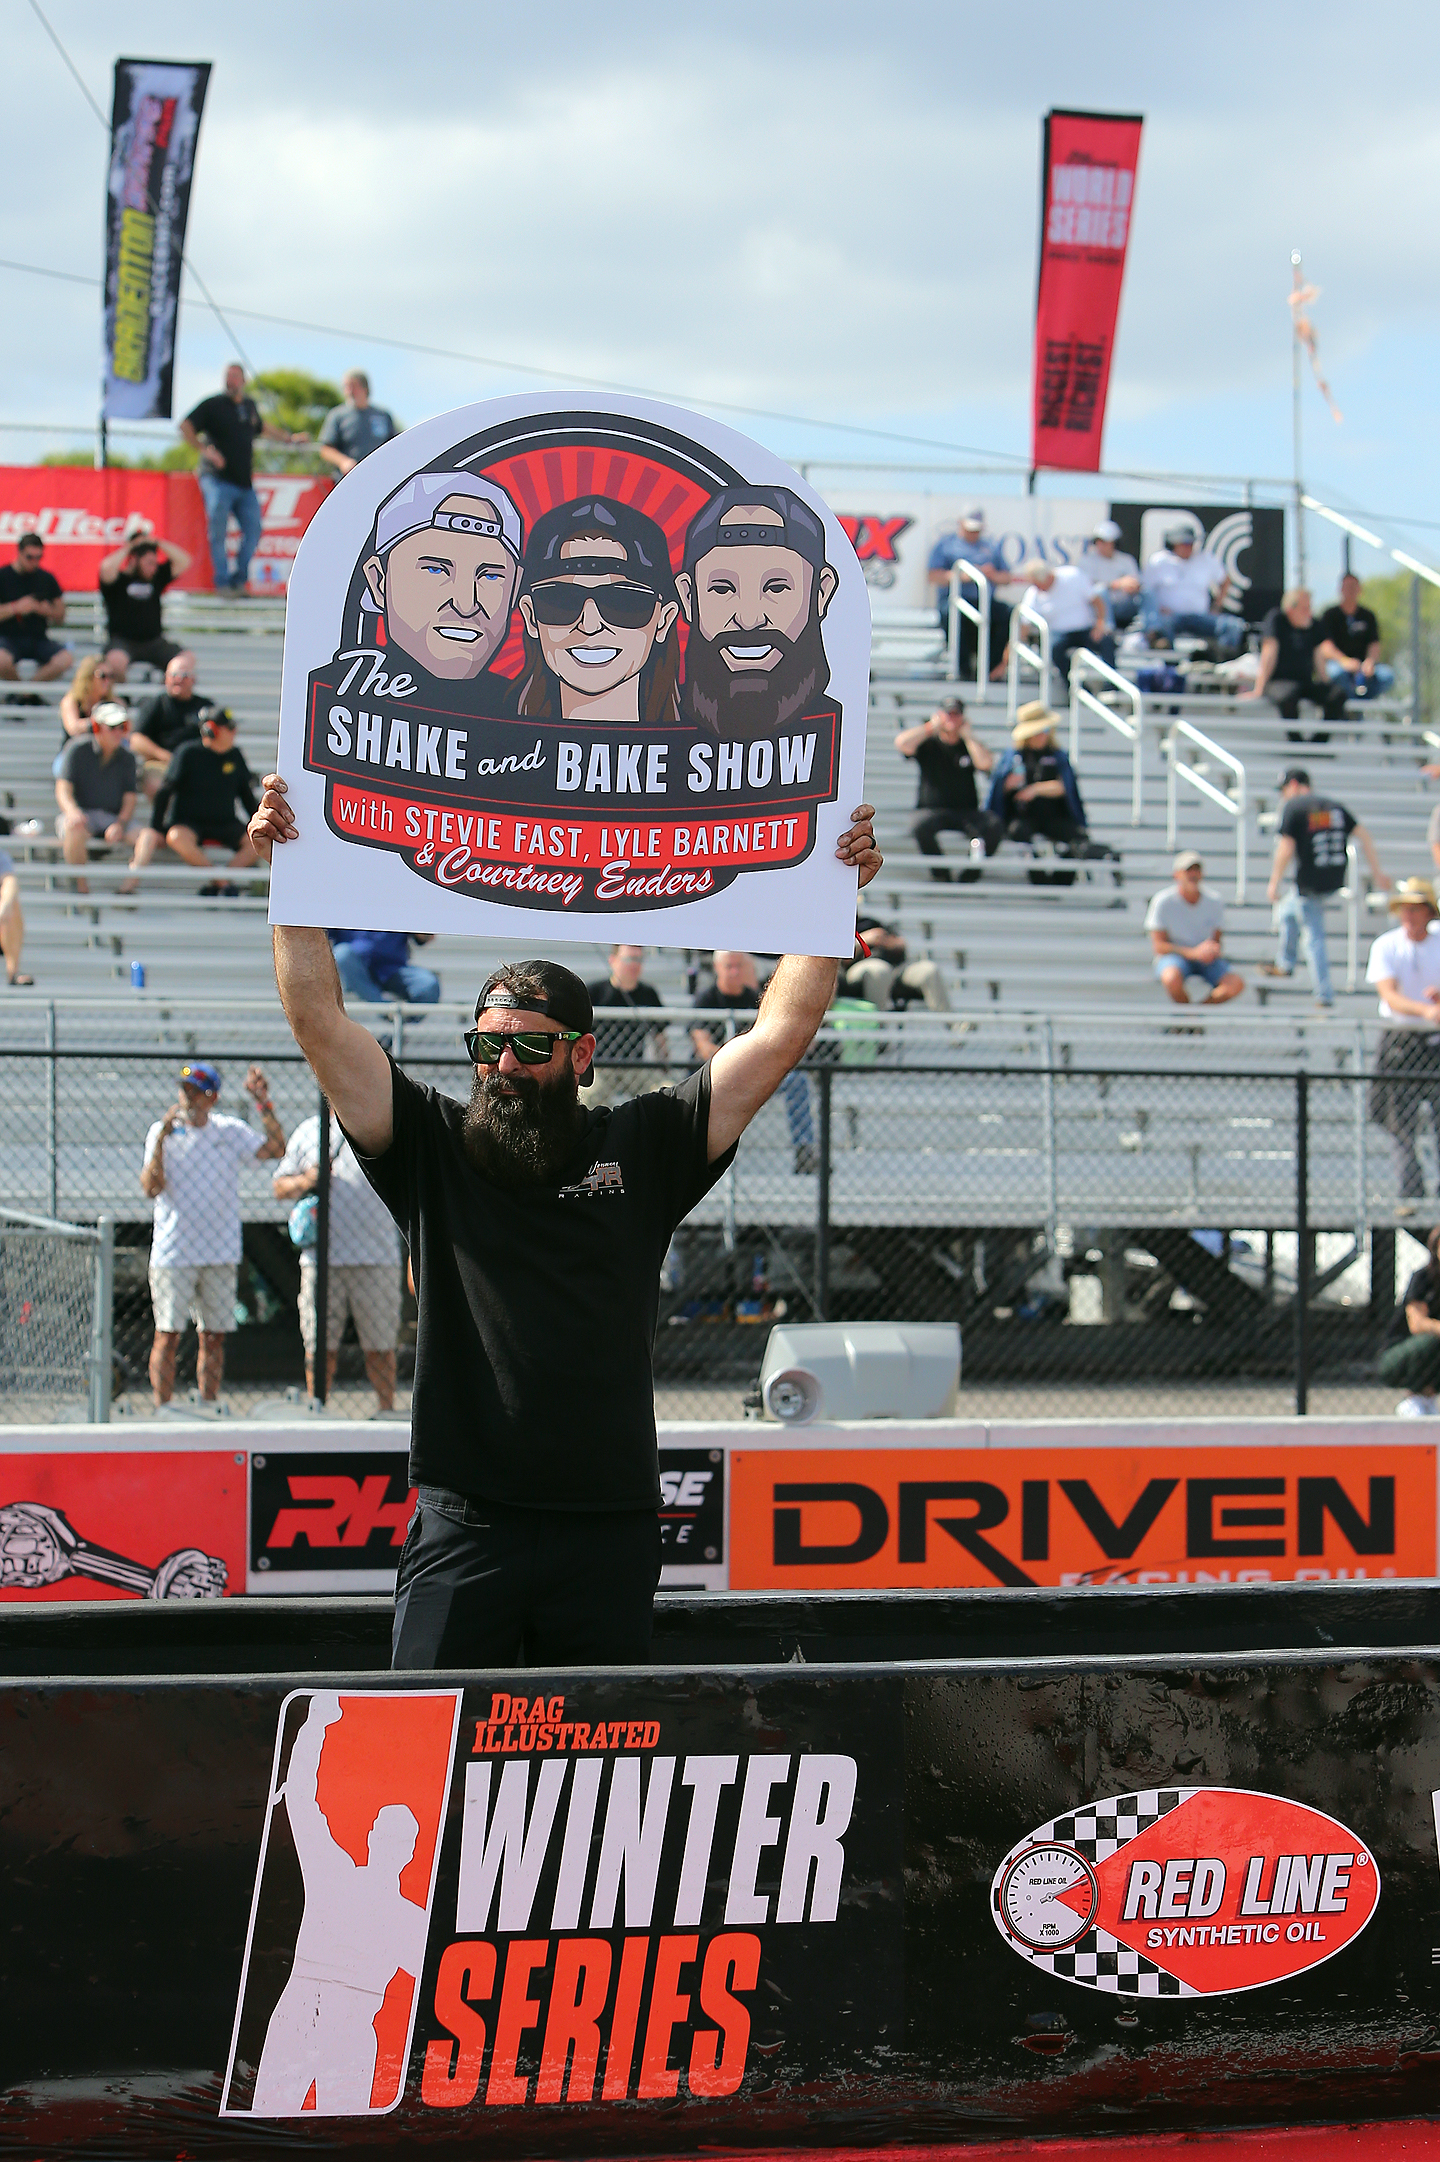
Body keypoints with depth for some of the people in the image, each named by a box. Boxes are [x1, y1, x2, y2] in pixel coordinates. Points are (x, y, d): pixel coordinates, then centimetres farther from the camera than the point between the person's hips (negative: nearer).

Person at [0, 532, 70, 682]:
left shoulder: (47, 578, 9)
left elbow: (60, 617, 13)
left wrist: (48, 611, -7)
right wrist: (15, 608, -18)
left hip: (38, 637, 3)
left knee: (64, 659, -27)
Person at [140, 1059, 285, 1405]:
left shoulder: (231, 1131, 5)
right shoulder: (162, 1132, 0)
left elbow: (275, 1148, -7)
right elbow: (151, 1189, -10)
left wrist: (263, 1103, -15)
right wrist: (162, 1139, -19)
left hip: (220, 1255, 2)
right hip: (173, 1255, -2)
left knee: (214, 1337, 6)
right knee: (167, 1335, -4)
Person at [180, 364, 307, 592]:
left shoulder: (249, 406, 14)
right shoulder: (213, 405, -3)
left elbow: (262, 427, 34)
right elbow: (185, 427, -7)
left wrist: (290, 438, 37)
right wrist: (204, 450, -18)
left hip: (245, 484, 6)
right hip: (218, 481, -6)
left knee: (253, 531, 3)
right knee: (217, 532, -10)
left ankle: (239, 579, 14)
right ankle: (222, 582, -5)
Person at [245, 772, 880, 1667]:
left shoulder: (642, 1148, 9)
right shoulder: (433, 1148, 8)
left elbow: (781, 1032, 8)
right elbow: (322, 1021, 4)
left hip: (609, 1532, 1)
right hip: (465, 1527, -1)